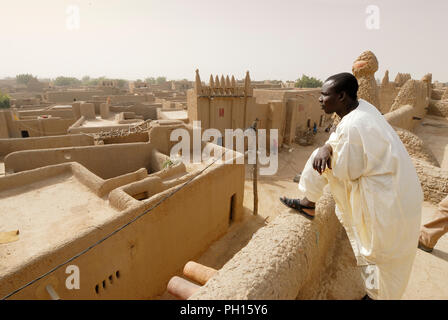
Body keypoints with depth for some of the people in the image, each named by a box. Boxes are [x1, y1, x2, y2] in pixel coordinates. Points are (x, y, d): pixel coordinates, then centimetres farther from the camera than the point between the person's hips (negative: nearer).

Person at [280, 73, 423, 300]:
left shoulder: (353, 126, -31)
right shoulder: (361, 106, -2)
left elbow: (347, 172, -22)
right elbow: (339, 136, 9)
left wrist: (328, 152, -4)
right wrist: (327, 148, -13)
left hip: (387, 200, -9)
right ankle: (309, 203, 23)